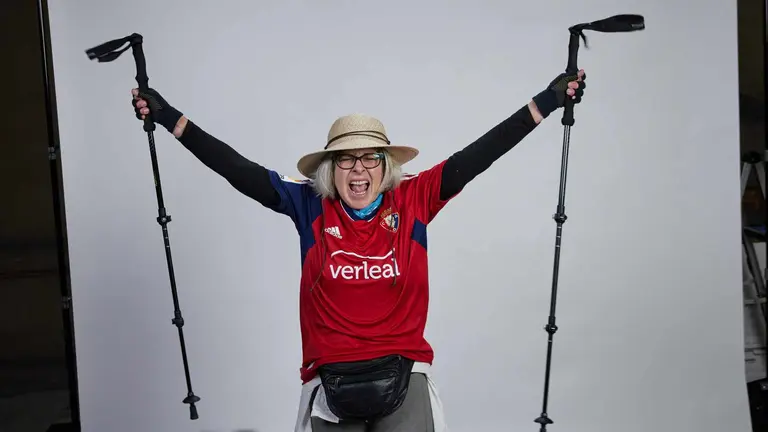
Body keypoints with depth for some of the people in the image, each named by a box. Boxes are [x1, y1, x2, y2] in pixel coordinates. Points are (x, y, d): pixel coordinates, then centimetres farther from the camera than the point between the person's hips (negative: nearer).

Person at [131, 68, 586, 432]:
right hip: (331, 378, 1)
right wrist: (169, 117, -3)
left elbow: (476, 157, -4)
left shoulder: (413, 200, -2)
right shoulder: (311, 206, -1)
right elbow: (239, 170, -2)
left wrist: (547, 102, -6)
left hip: (404, 373, 0)